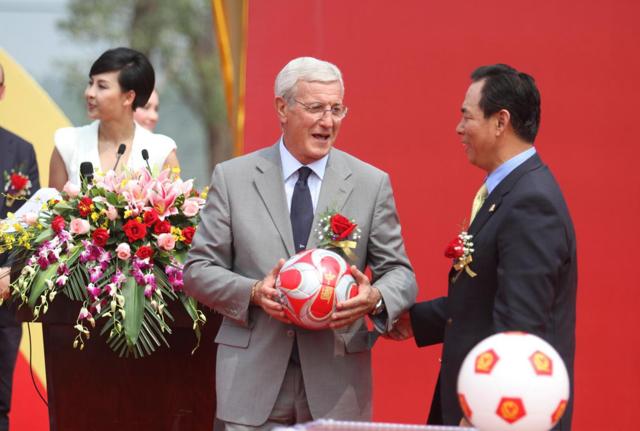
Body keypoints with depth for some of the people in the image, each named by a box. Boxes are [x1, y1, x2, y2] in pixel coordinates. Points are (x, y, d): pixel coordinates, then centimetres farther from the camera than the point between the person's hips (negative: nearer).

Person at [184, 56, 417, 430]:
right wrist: (253, 292, -14)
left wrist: (375, 298, -17)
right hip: (253, 382, 0)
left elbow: (400, 273, 7)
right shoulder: (232, 178, 5)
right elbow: (198, 269, 5)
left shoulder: (371, 184, 6)